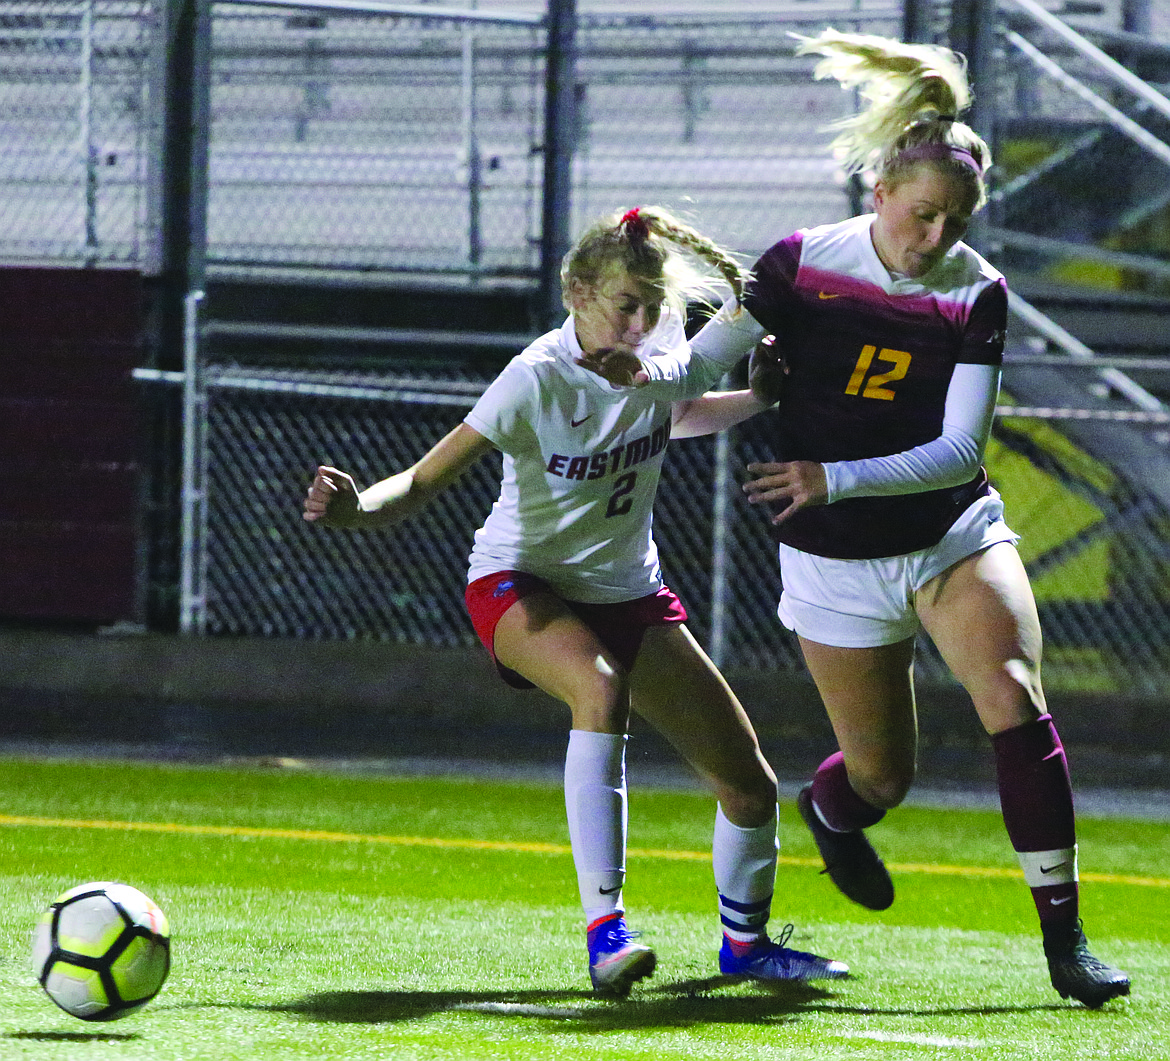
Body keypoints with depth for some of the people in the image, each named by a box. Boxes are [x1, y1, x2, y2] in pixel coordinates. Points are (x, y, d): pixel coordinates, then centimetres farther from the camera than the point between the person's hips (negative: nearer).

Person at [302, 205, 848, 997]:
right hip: (520, 586, -6)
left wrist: (766, 397, 5)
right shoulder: (539, 380, -25)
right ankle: (604, 929, -41)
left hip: (629, 593, 6)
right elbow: (421, 485, -26)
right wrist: (356, 508, -46)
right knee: (602, 687, -41)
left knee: (750, 787, 4)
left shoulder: (661, 359, -8)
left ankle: (745, 941, 34)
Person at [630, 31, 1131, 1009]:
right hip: (835, 560, 0)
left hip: (953, 533, 0)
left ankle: (1065, 940, -17)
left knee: (1014, 698, -23)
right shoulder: (803, 264, -9)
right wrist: (648, 369, -24)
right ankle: (829, 806, 46)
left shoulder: (977, 293, -9)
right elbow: (705, 364, -2)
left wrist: (837, 478, -25)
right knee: (884, 776, 5)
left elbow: (960, 448, -14)